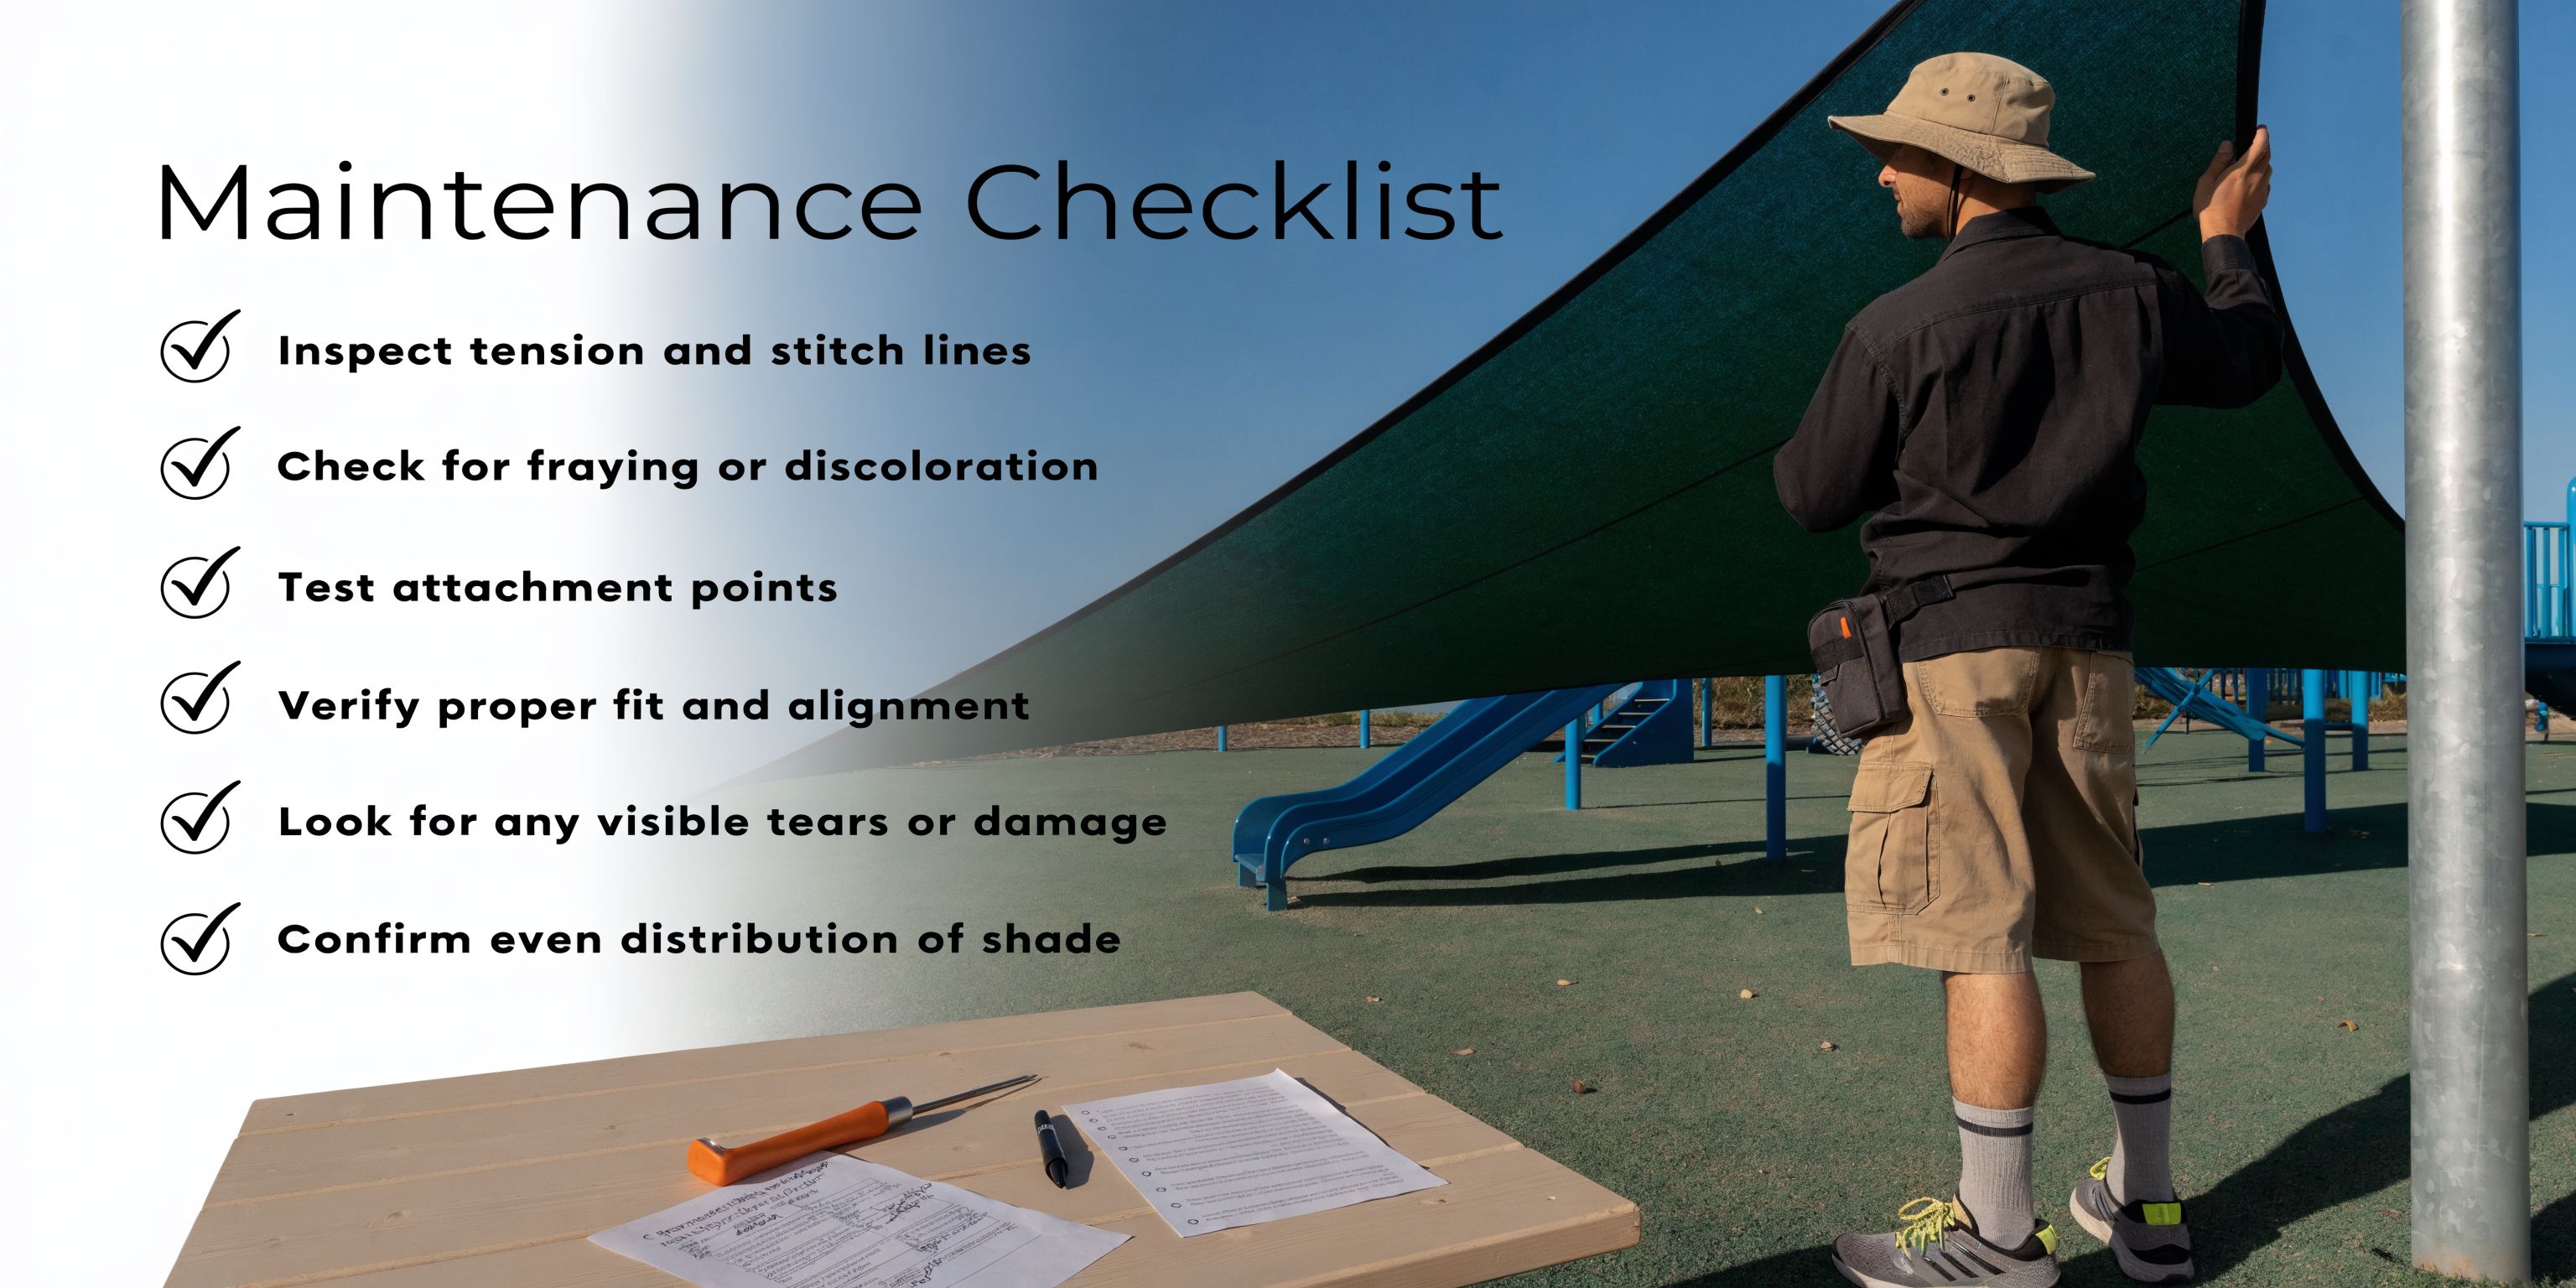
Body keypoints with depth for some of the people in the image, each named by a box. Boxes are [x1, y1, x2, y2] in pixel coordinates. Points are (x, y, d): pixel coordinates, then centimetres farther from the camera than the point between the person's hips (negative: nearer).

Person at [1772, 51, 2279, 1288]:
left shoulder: (1896, 328, -12)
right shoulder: (2129, 291, 4)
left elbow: (1814, 495, -4)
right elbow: (2245, 365, 24)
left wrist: (1823, 427, 18)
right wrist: (2226, 241, 39)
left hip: (1955, 639, -6)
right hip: (2087, 635, 7)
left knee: (1979, 936, -4)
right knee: (2112, 923, 14)